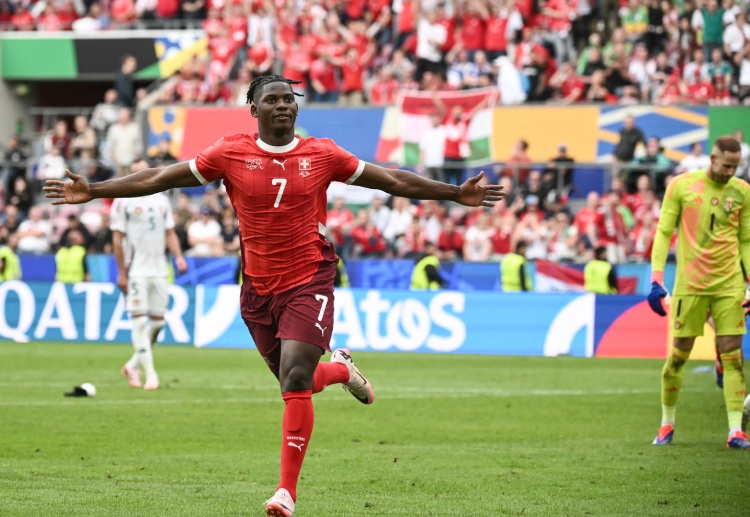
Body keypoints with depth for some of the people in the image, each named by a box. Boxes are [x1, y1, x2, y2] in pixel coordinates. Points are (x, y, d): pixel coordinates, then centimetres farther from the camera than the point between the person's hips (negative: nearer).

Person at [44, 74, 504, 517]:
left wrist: (457, 194, 3)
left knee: (295, 379, -16)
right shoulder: (232, 154, -2)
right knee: (293, 382, 11)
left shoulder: (322, 154, -1)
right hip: (258, 288, 2)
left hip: (309, 281, -2)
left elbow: (392, 180, 6)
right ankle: (341, 369, 47)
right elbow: (160, 178, -1)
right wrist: (92, 191, -5)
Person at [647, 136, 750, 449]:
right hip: (690, 283, -1)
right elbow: (663, 232, 1)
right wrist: (656, 279, -6)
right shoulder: (682, 186, -1)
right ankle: (667, 423, 20)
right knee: (679, 354, 2)